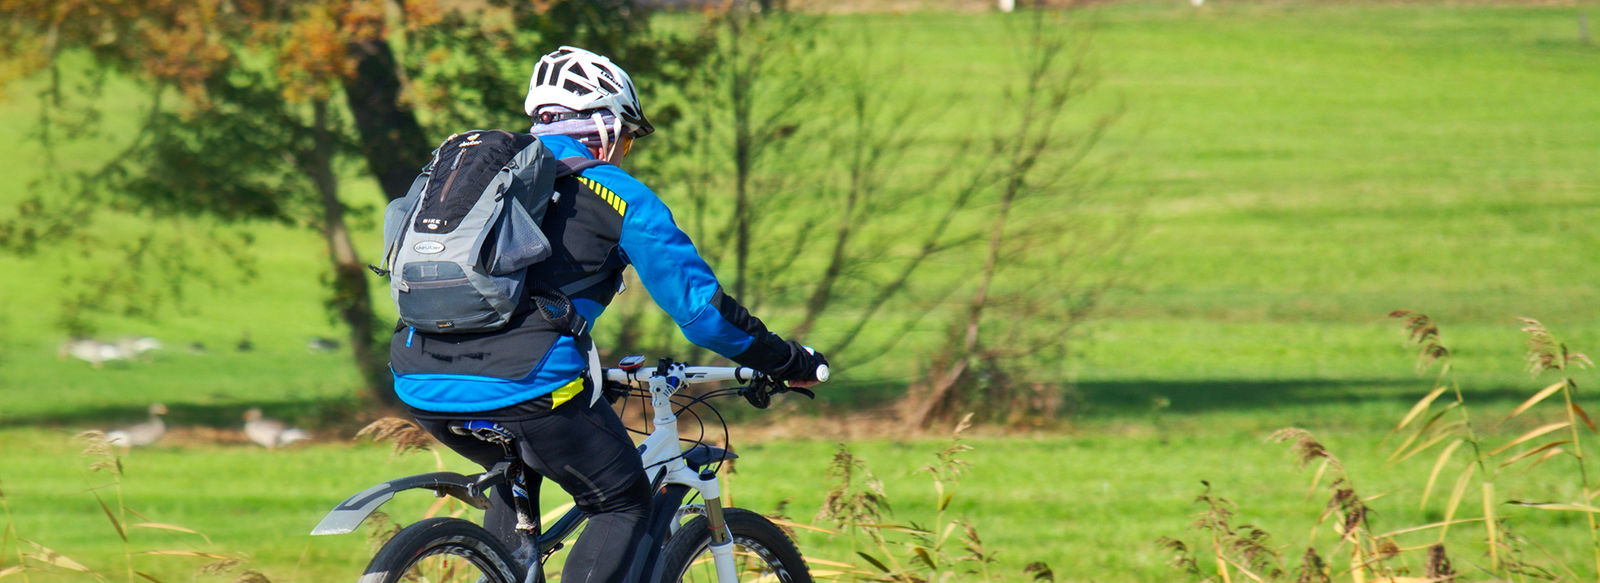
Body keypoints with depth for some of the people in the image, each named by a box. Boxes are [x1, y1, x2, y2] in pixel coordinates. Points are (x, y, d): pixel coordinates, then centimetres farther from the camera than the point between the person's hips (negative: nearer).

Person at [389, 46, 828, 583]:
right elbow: (700, 306, 5)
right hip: (523, 385, -6)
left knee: (515, 469, 35)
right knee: (622, 505, 13)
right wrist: (789, 362, 20)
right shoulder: (618, 196, 7)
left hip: (420, 387, 6)